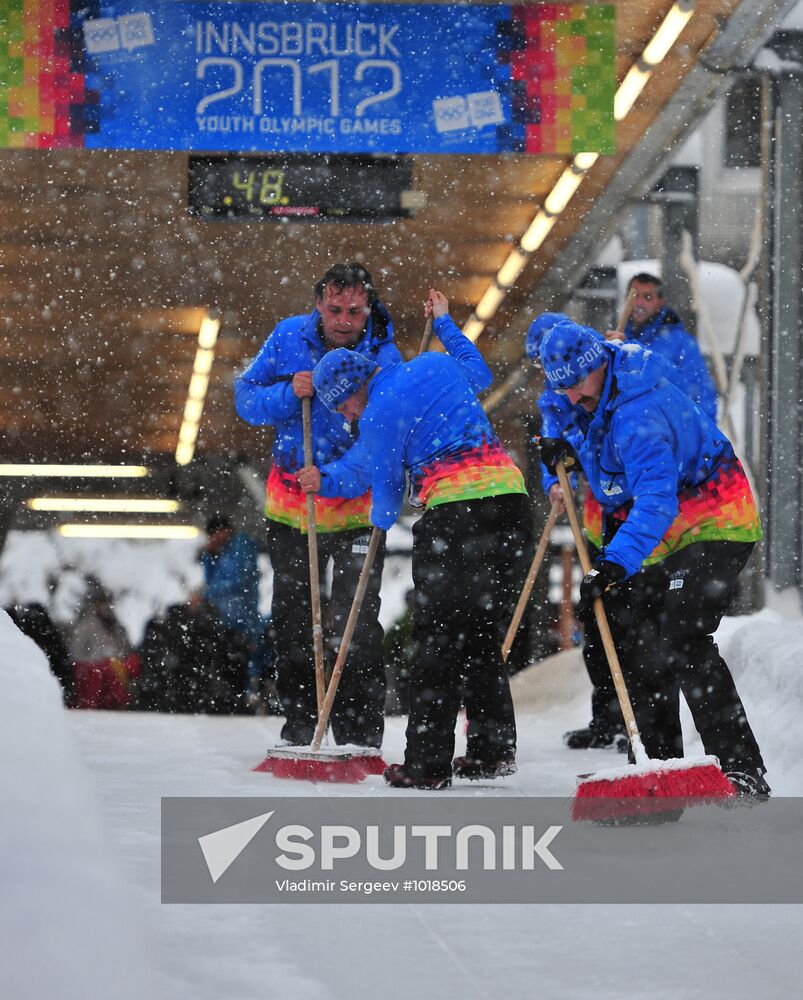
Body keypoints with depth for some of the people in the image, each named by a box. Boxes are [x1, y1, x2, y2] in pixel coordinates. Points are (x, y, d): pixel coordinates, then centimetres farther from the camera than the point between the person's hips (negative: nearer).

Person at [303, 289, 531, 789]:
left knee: (439, 640, 1)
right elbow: (480, 373, 38)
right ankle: (493, 751, 16)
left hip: (452, 510, -7)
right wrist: (444, 323, 48)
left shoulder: (379, 414, -2)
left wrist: (382, 522, 28)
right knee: (485, 634, 15)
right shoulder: (437, 363, 16)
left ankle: (428, 764, 0)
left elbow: (384, 484, 7)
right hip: (510, 494, 7)